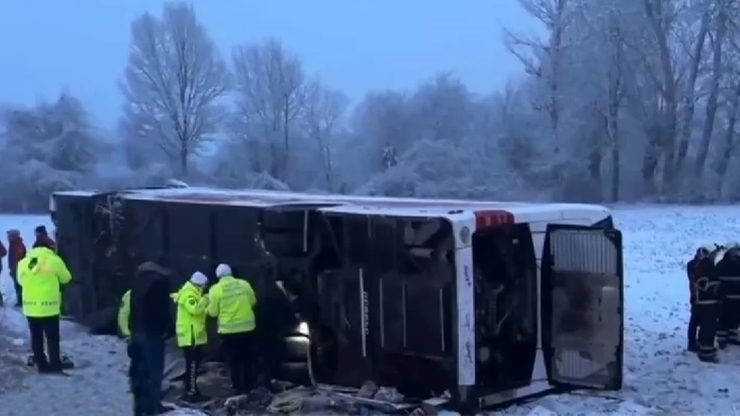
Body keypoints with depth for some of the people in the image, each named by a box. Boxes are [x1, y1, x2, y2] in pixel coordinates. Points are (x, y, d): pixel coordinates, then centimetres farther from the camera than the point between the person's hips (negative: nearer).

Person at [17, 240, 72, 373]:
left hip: (30, 307, 3)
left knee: (36, 337, 14)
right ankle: (55, 365, 8)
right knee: (52, 338, 7)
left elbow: (21, 281, 17)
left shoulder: (23, 263, 4)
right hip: (49, 307, -3)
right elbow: (66, 278, 6)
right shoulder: (54, 260, -7)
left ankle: (42, 364, 19)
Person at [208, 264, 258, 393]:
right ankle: (248, 387, 19)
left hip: (228, 330, -3)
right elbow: (253, 302, 11)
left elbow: (213, 312, -5)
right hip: (247, 327, 3)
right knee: (248, 359, 14)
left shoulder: (216, 289, -8)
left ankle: (238, 388, 9)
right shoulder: (244, 284, 0)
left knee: (233, 361, 7)